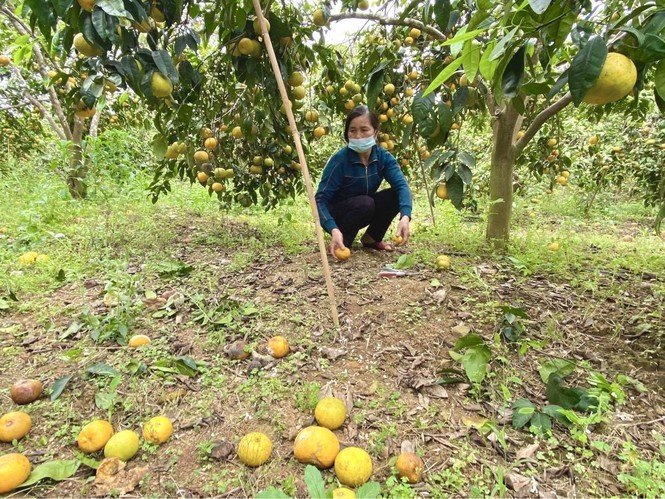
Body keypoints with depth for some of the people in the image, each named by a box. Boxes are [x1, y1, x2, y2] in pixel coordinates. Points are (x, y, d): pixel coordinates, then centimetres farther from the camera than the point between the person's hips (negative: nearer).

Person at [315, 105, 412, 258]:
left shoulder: (383, 157, -12)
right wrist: (334, 229, -44)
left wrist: (405, 217, -44)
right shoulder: (340, 160, -25)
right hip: (337, 214, -4)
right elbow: (320, 199, -27)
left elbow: (401, 185, -25)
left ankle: (372, 238, 2)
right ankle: (341, 243, -9)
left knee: (396, 196, -19)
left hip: (364, 211, 5)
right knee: (364, 203, -33)